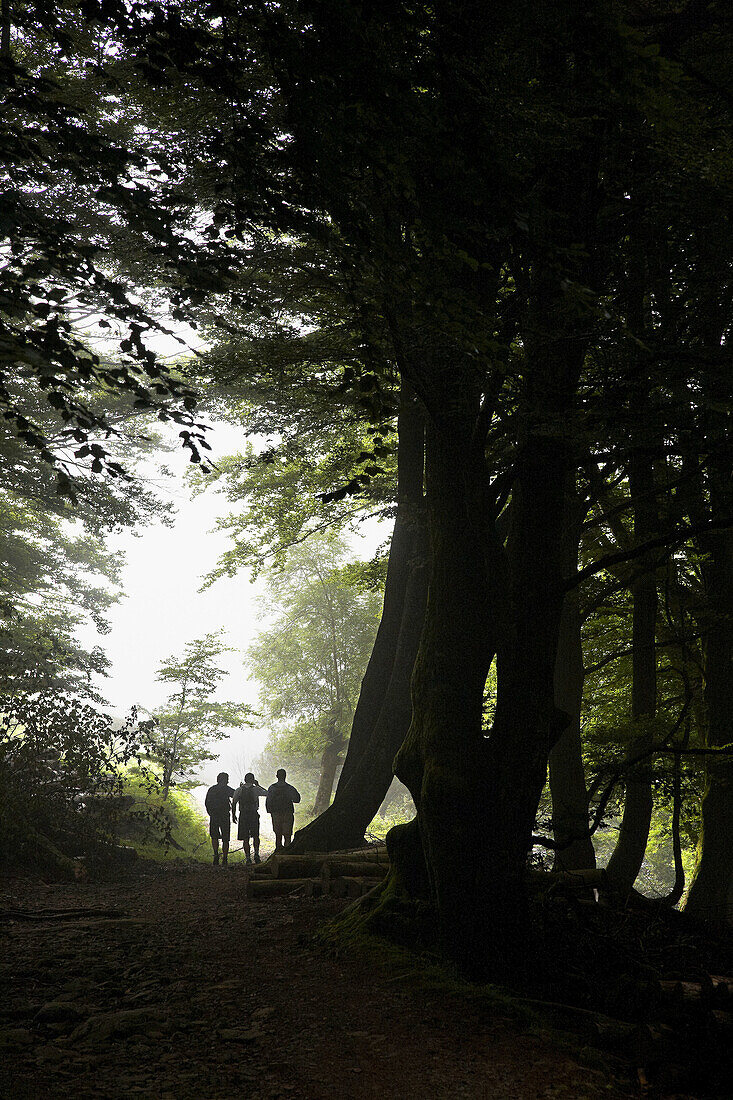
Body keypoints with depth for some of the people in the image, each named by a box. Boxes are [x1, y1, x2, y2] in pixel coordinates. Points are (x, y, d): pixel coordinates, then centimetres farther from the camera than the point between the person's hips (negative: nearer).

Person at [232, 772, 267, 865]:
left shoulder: (239, 790, 2)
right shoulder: (256, 789, -2)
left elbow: (234, 803, 0)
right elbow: (267, 793, 12)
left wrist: (233, 815, 8)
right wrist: (258, 785, 18)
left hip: (243, 815, 1)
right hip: (254, 814, -1)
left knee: (245, 838, 5)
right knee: (255, 836, 14)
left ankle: (248, 858, 1)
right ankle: (256, 853, -4)